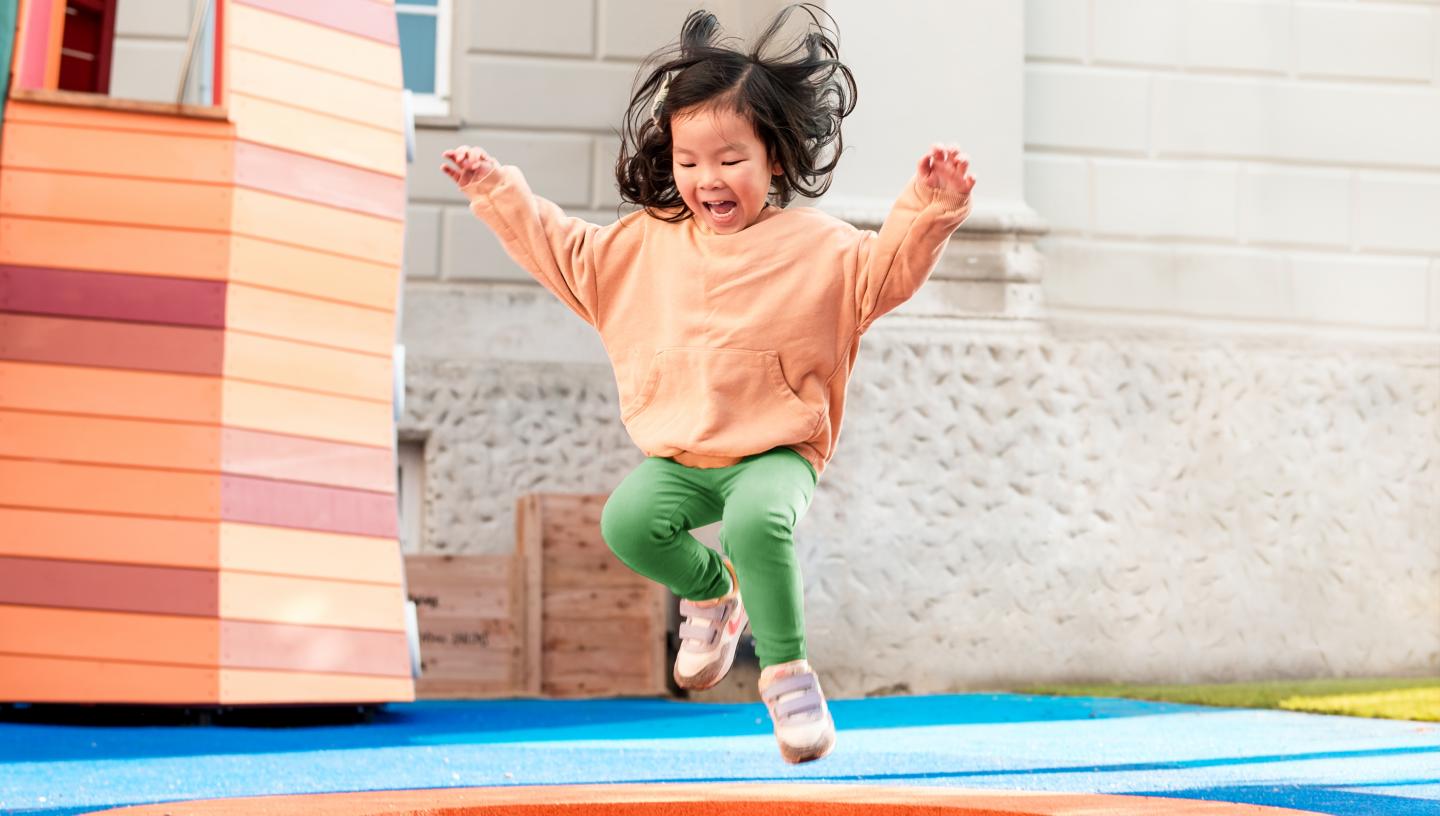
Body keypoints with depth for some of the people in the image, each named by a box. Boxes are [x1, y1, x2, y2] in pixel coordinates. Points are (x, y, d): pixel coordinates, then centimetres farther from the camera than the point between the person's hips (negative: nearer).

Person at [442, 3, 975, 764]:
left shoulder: (815, 245, -2)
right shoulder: (645, 242, 10)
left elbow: (885, 268, -9)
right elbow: (565, 253, 20)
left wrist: (930, 207, -24)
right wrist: (499, 193, 16)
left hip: (775, 451, -4)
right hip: (677, 456, 4)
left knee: (758, 520, -36)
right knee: (627, 520, -25)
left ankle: (786, 669, -17)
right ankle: (711, 592, 9)